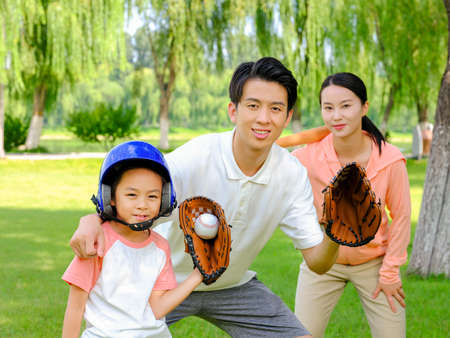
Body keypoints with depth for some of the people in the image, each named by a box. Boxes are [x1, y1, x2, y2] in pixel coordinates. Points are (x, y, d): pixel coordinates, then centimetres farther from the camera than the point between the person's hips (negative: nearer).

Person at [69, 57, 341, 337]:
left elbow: (317, 262, -14)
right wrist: (92, 220, -49)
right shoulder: (193, 158, -28)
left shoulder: (293, 173, -16)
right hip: (169, 281, -3)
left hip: (233, 285, 3)